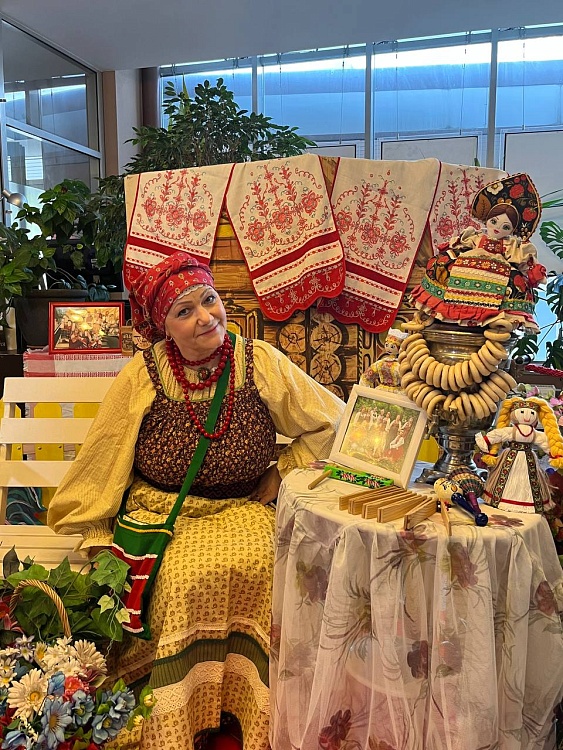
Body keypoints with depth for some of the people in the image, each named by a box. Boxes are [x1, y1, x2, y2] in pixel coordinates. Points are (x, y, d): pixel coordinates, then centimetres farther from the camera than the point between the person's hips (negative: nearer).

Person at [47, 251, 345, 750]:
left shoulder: (262, 364, -4)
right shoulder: (142, 377, -5)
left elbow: (330, 422, 6)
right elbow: (102, 465, 4)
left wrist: (283, 474, 2)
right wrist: (98, 536, 4)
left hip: (242, 512, 1)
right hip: (161, 514, 0)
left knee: (257, 569, -28)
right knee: (186, 578, -28)